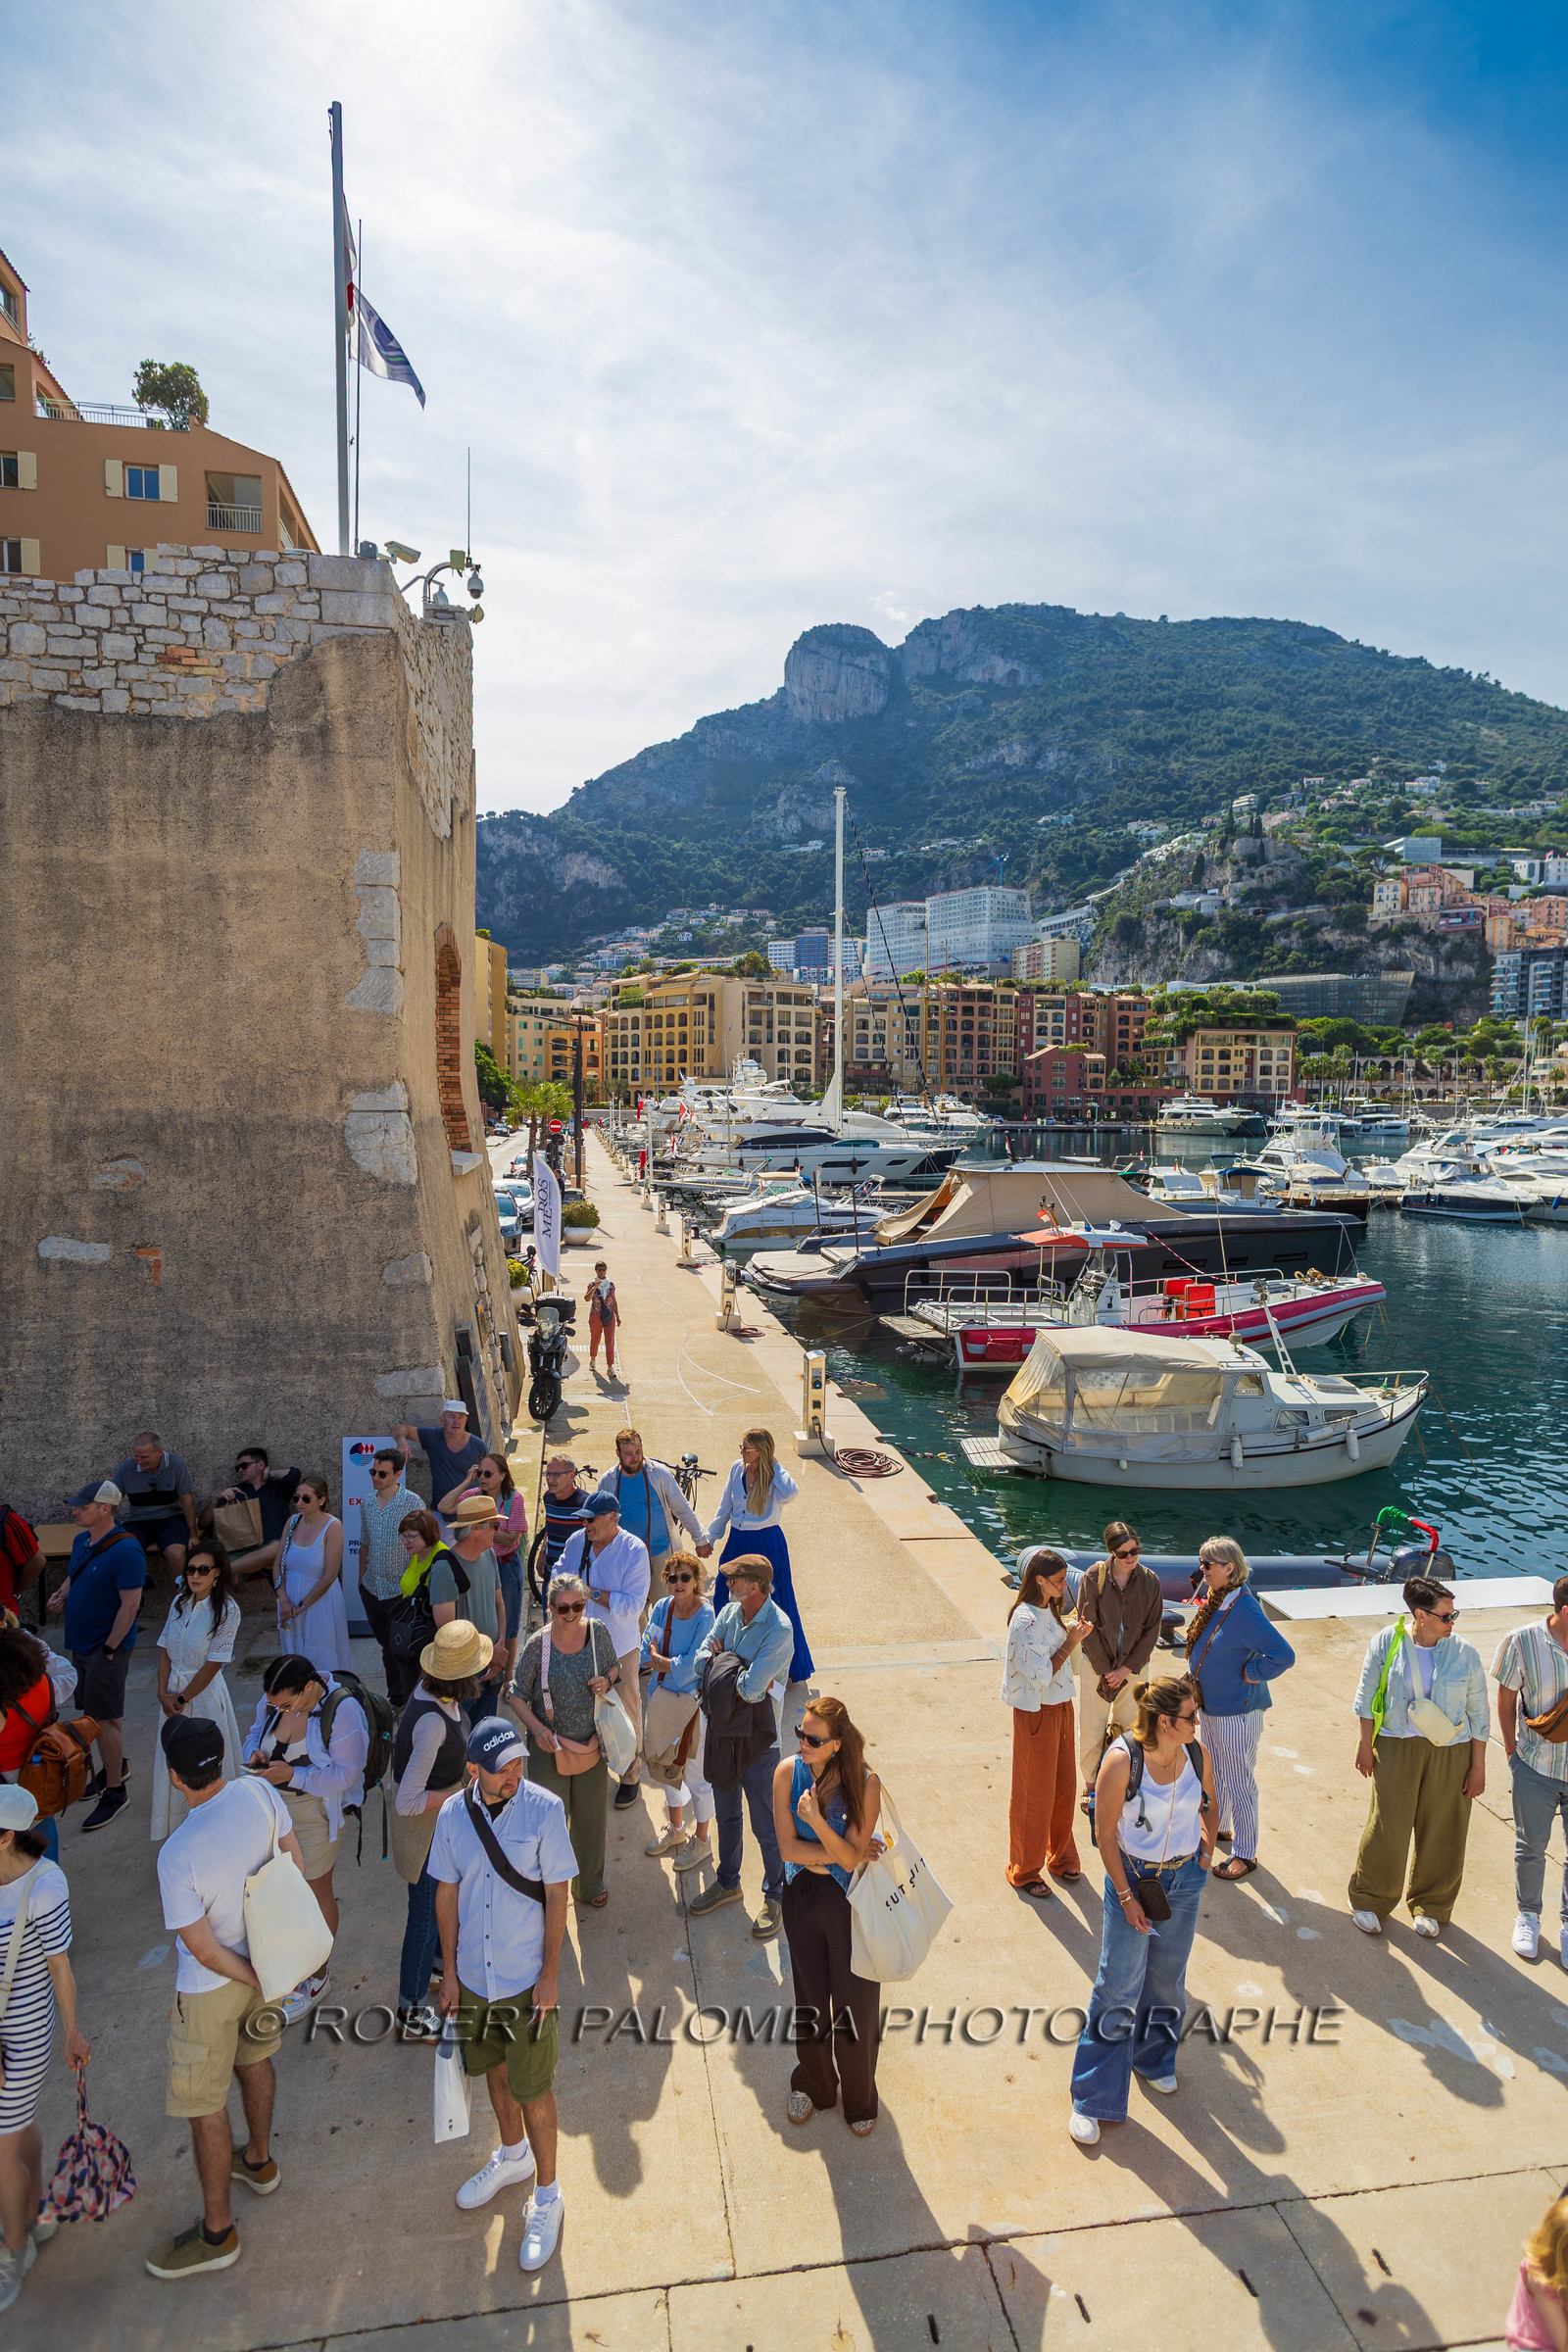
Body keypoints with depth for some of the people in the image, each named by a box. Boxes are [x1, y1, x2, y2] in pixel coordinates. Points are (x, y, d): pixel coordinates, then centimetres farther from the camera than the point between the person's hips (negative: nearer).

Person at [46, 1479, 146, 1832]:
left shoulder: (125, 1550, -22)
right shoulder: (81, 1541, 5)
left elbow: (130, 1604, -22)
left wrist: (109, 1649, -20)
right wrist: (62, 1594, 1)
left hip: (107, 1648, -8)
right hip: (81, 1645, 8)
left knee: (105, 1719, -1)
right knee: (93, 1713, 19)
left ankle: (114, 1791, 11)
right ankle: (113, 1766, 38)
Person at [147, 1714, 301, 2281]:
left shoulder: (177, 1855, -34)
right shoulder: (258, 1792, -20)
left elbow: (205, 1952, -25)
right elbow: (295, 1863, -3)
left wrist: (262, 1981, -8)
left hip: (212, 1985, -6)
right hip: (264, 1954, 6)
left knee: (204, 2106, 14)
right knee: (253, 2059, 30)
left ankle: (217, 2233, 30)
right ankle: (258, 2161, 53)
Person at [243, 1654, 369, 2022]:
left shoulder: (343, 1710, -28)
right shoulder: (274, 1698, -9)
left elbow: (345, 1773, -25)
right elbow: (257, 1730, 11)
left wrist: (292, 1774, -31)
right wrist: (255, 1754, -12)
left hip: (316, 1811, -6)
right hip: (272, 1806, 6)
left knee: (316, 1892, 10)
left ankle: (316, 1978, 31)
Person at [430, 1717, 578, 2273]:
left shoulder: (544, 1809, -20)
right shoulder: (453, 1814, -10)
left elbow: (556, 1895, -13)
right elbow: (447, 1893, 2)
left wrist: (549, 1974, -12)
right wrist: (449, 1971, 4)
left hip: (526, 1977, -4)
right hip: (473, 1974, 4)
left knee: (532, 2087, 7)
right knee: (494, 2068, 24)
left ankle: (547, 2196, 30)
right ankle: (513, 2156, 50)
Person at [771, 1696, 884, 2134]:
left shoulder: (864, 1784, -22)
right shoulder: (788, 1772, -15)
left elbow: (850, 1858, -22)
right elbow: (788, 1848, -14)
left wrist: (817, 1821, -35)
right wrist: (845, 1852, -18)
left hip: (849, 1900, -2)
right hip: (801, 1896, 2)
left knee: (854, 2001, 11)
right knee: (809, 1998, 19)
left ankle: (859, 2097, 38)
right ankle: (812, 2083, 46)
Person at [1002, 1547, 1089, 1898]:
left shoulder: (1048, 1609, 3)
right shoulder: (1024, 1620, -26)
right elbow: (1040, 1675, -25)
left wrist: (1071, 1633, 1)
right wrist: (1070, 1642, -21)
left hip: (1060, 1707, 8)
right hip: (1035, 1713, -8)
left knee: (1063, 1786, 19)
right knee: (1034, 1794, 6)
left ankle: (1060, 1856, 38)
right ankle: (1023, 1871, 23)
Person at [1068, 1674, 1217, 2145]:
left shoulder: (1196, 1754, -10)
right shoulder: (1122, 1760, -24)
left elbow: (1210, 1806, 12)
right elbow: (1106, 1834, -16)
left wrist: (1205, 1853, 6)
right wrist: (1126, 1898, -14)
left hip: (1184, 1879, 4)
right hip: (1133, 1876, -4)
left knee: (1167, 1979, 19)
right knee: (1118, 1988, 0)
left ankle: (1154, 2060, 45)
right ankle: (1092, 2100, 14)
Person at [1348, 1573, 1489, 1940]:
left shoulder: (1464, 1654, -9)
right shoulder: (1386, 1642, -10)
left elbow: (1479, 1713, 0)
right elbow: (1367, 1695, 0)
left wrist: (1478, 1767, 1)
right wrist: (1366, 1745, 2)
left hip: (1451, 1752, 1)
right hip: (1397, 1748, -1)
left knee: (1441, 1832, 11)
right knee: (1388, 1827, 3)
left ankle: (1429, 1904, 35)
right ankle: (1369, 1899, 25)